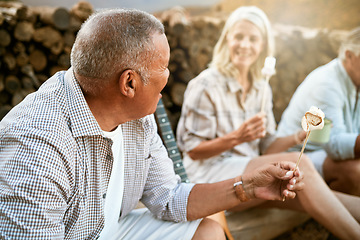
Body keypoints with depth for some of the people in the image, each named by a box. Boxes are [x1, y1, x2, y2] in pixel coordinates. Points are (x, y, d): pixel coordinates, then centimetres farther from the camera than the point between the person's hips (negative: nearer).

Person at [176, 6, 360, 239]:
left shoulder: (262, 88, 11)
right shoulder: (205, 85, -9)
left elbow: (266, 148, 10)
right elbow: (192, 150, -9)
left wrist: (299, 137, -8)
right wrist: (235, 138, -24)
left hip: (252, 172, 6)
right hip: (212, 174, -6)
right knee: (298, 163, -27)